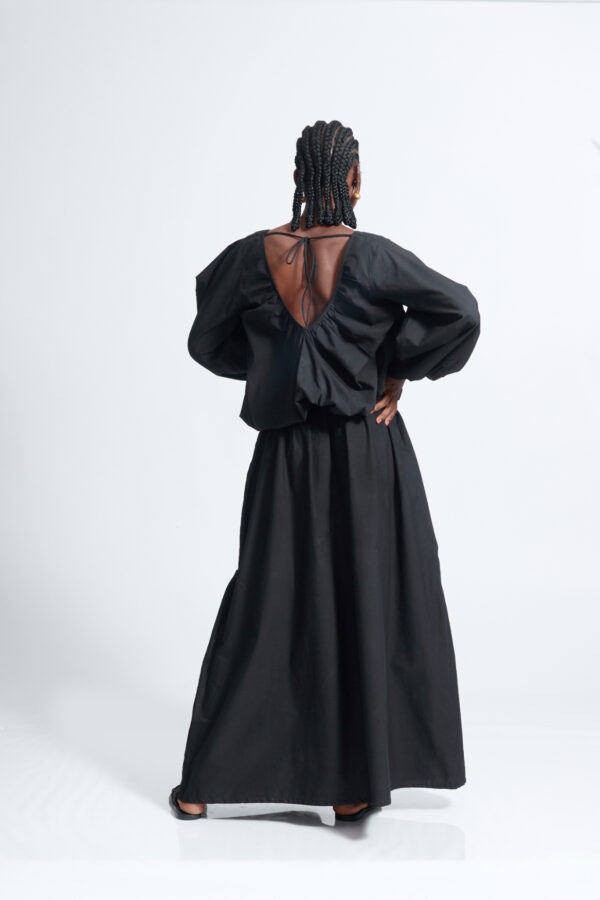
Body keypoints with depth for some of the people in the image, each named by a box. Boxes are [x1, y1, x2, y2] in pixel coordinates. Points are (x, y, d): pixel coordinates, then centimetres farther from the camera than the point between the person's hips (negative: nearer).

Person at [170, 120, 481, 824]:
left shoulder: (253, 255, -3)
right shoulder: (373, 256, -10)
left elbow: (207, 341, 9)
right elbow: (460, 310, -13)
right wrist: (397, 370, -3)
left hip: (285, 458, 3)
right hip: (368, 454, -2)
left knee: (264, 606, 12)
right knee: (367, 607, 9)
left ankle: (203, 784, 19)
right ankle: (352, 788, 17)